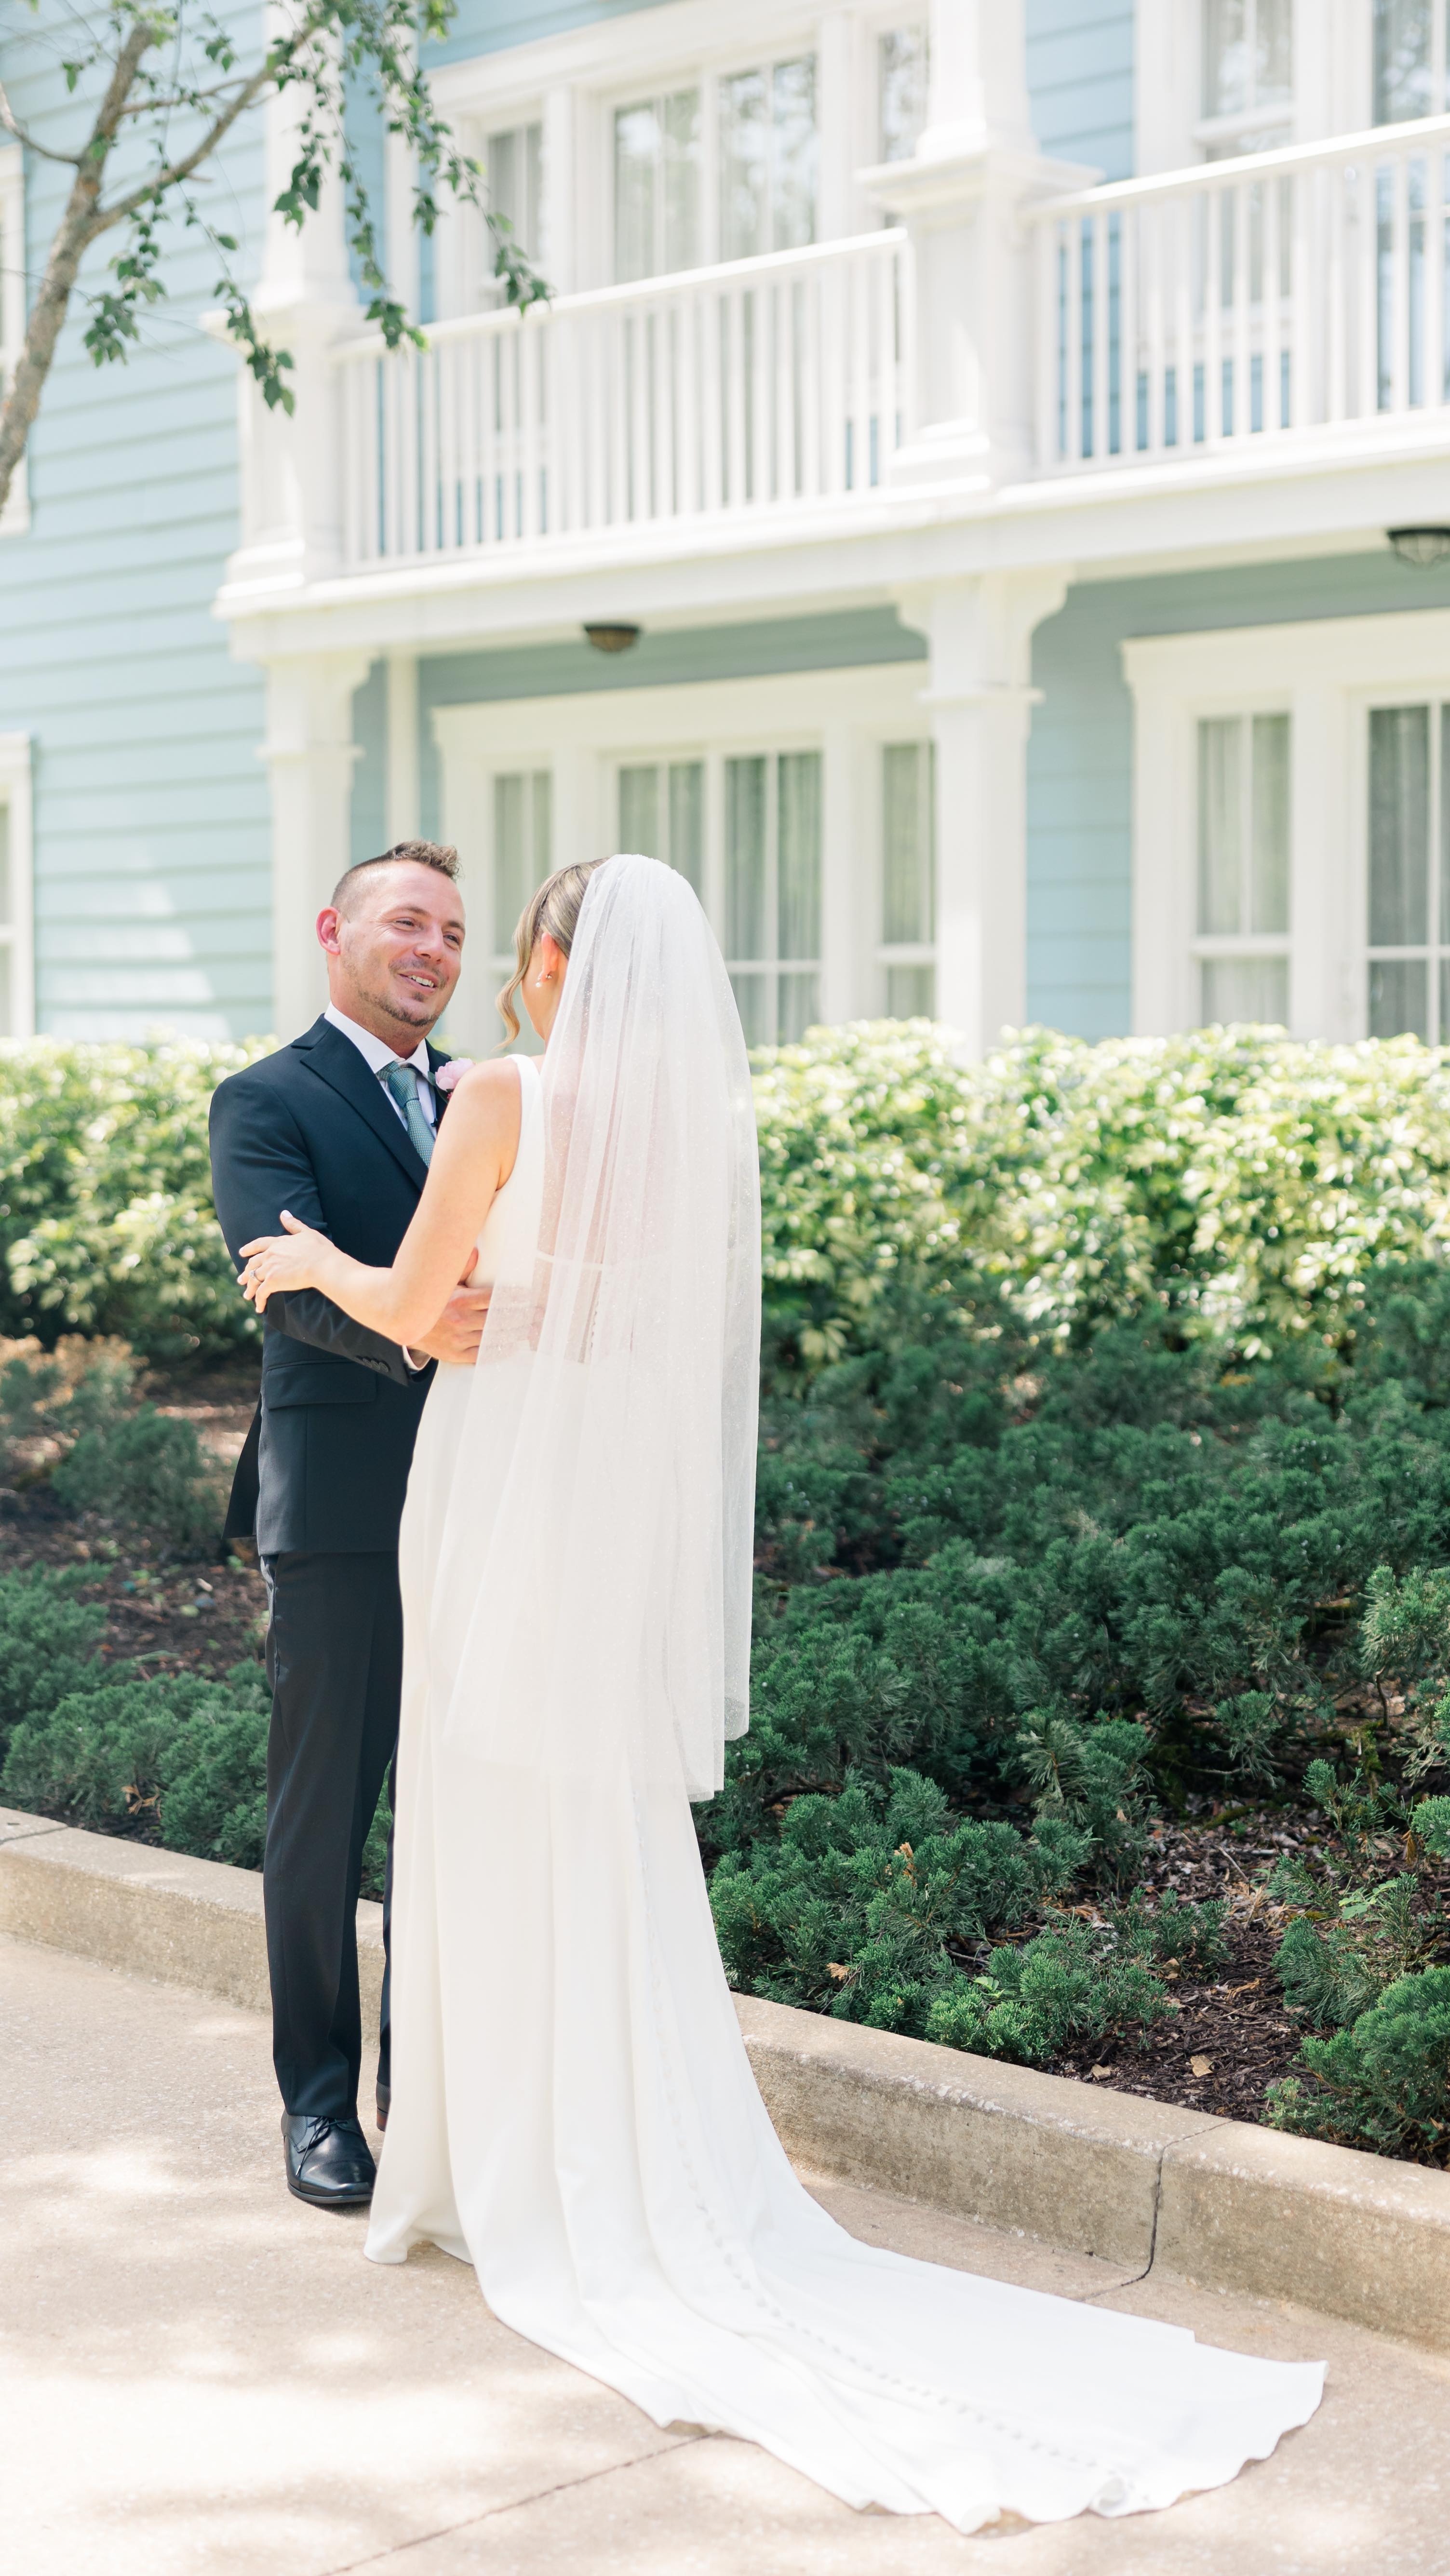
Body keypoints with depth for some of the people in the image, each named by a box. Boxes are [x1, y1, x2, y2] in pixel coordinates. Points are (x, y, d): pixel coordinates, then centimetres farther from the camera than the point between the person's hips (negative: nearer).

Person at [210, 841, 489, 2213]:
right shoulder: (267, 1102, -3)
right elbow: (294, 1276, -19)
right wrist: (411, 1327, -36)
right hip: (340, 1514, -5)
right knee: (323, 1807, 3)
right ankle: (318, 2098, 16)